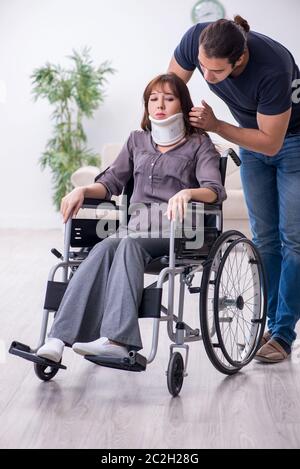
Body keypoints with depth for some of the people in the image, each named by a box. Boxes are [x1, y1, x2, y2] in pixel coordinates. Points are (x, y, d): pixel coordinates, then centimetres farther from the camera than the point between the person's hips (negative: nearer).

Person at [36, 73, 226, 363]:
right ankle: (59, 339, -47)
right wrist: (82, 190, 0)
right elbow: (111, 182, 22)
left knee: (129, 244, -36)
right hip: (137, 227, 3)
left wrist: (187, 192, -28)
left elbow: (215, 190, -4)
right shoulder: (138, 140, 26)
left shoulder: (198, 143, 11)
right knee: (104, 248, -31)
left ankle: (116, 338, -52)